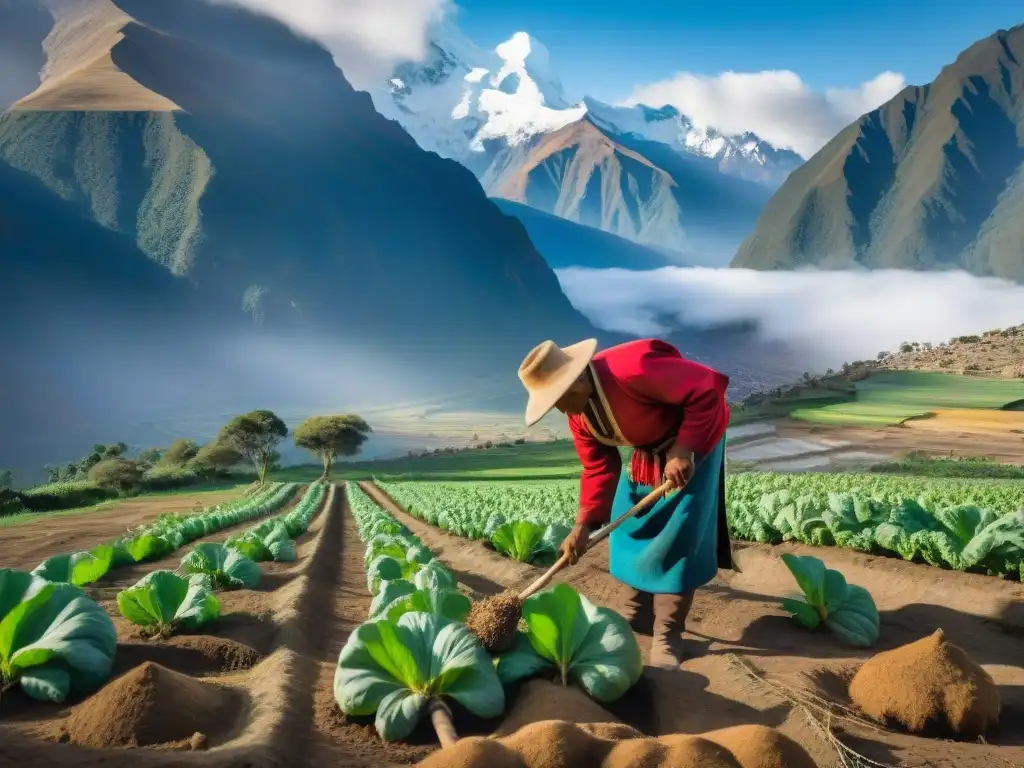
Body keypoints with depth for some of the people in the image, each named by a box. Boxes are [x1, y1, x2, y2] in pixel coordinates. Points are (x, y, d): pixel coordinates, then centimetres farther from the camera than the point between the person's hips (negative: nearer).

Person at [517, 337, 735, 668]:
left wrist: (685, 450, -34)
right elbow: (598, 468, -5)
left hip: (694, 441, -8)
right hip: (646, 453, 8)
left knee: (677, 536, -10)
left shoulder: (633, 368, -37)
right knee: (630, 527, 9)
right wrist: (585, 523, -15)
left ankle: (668, 634, 1)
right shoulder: (578, 414, -9)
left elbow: (708, 389, -35)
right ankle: (637, 614, 25)